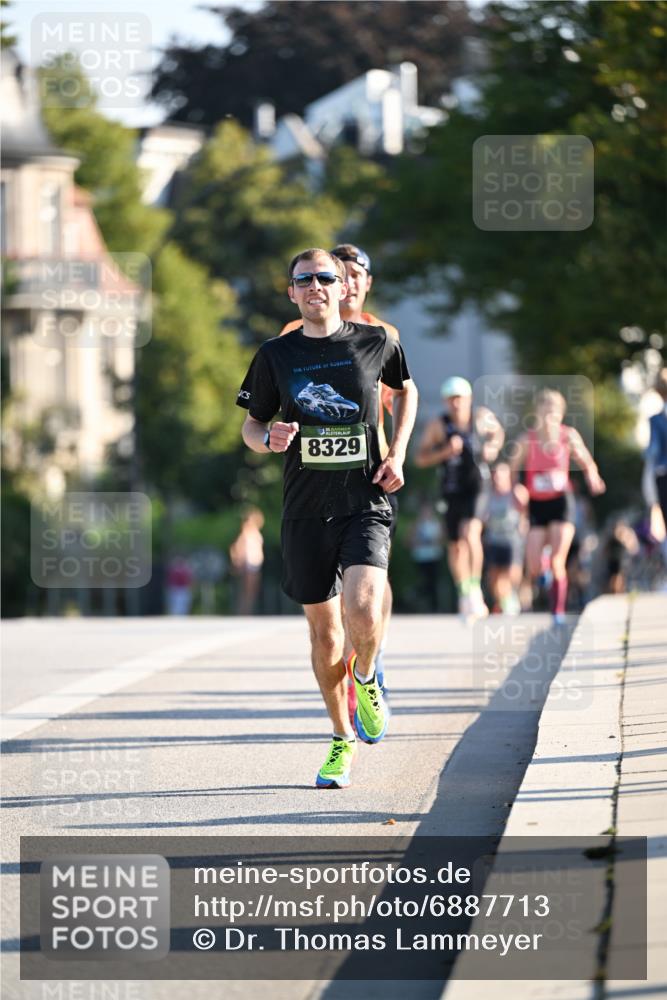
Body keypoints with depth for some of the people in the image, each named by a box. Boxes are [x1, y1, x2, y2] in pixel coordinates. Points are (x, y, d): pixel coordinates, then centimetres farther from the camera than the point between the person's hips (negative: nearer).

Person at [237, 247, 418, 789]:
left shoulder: (375, 342, 1)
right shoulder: (276, 355, 3)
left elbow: (406, 389, 20)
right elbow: (252, 425, 11)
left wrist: (397, 455, 7)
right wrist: (270, 437, -14)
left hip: (366, 503, -2)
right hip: (307, 509, 2)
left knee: (363, 610, -23)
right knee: (323, 628, 7)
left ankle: (366, 676, 11)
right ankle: (343, 739, 25)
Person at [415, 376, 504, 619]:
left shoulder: (482, 416, -4)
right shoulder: (438, 426, -10)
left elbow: (498, 432, 18)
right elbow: (420, 459, -11)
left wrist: (493, 448, -3)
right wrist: (446, 452, -26)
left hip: (477, 486, -2)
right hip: (452, 491, 2)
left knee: (470, 533, -25)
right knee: (455, 546, 10)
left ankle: (475, 588, -17)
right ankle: (464, 594, 30)